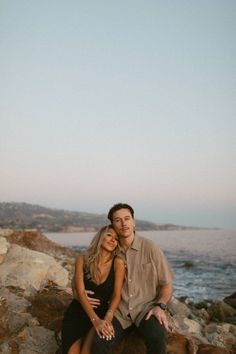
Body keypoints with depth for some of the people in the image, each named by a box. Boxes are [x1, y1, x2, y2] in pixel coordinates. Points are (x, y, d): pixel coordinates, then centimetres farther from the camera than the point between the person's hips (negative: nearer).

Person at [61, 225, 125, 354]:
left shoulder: (118, 263, -10)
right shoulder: (82, 260, -8)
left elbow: (116, 296, -10)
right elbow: (80, 293, -14)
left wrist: (107, 318, -28)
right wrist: (95, 320, -27)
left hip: (101, 314, -1)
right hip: (76, 313, 1)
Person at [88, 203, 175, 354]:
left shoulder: (151, 248, -3)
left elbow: (167, 284, 3)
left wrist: (160, 306, -15)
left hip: (146, 308, -1)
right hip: (119, 310, 2)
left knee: (157, 339, -34)